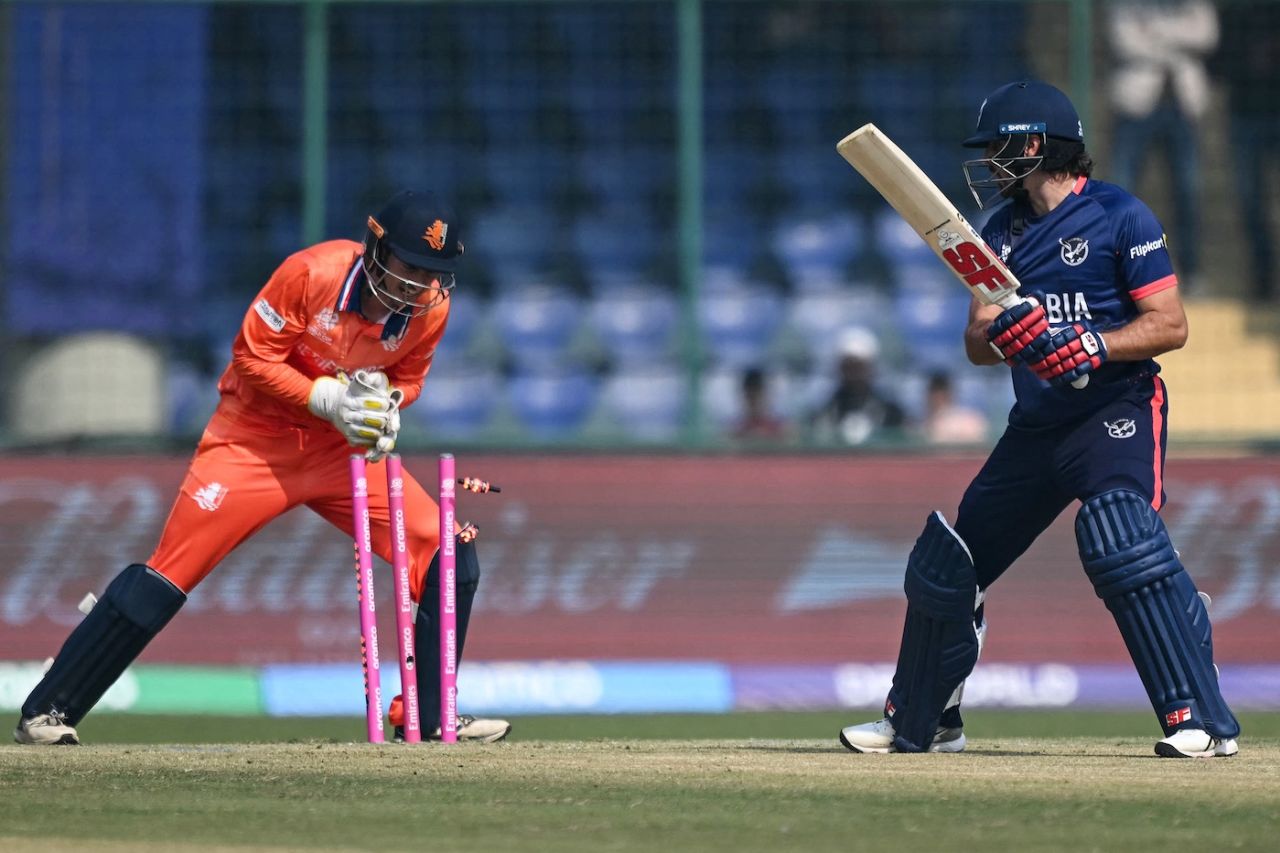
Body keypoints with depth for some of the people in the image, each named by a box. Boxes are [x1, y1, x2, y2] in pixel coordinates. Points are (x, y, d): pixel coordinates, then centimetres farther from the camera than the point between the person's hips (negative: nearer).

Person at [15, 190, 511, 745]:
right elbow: (252, 356, -17)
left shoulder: (431, 308, -8)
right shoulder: (313, 273, -23)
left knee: (450, 556, -8)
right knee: (170, 571, -13)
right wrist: (328, 397, -27)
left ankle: (434, 717, 5)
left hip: (342, 447, 5)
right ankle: (45, 713, -6)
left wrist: (385, 405, -14)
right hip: (256, 438, -5)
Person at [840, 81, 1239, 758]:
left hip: (1118, 410, -7)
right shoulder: (1003, 231, 12)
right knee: (943, 565, 10)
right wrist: (1001, 333, -19)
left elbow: (1170, 325, -13)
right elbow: (977, 346, 5)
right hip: (1036, 424, 8)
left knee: (1118, 537, -31)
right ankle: (918, 723, 31)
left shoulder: (1119, 215, -9)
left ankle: (1205, 721, -30)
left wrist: (1091, 346, -27)